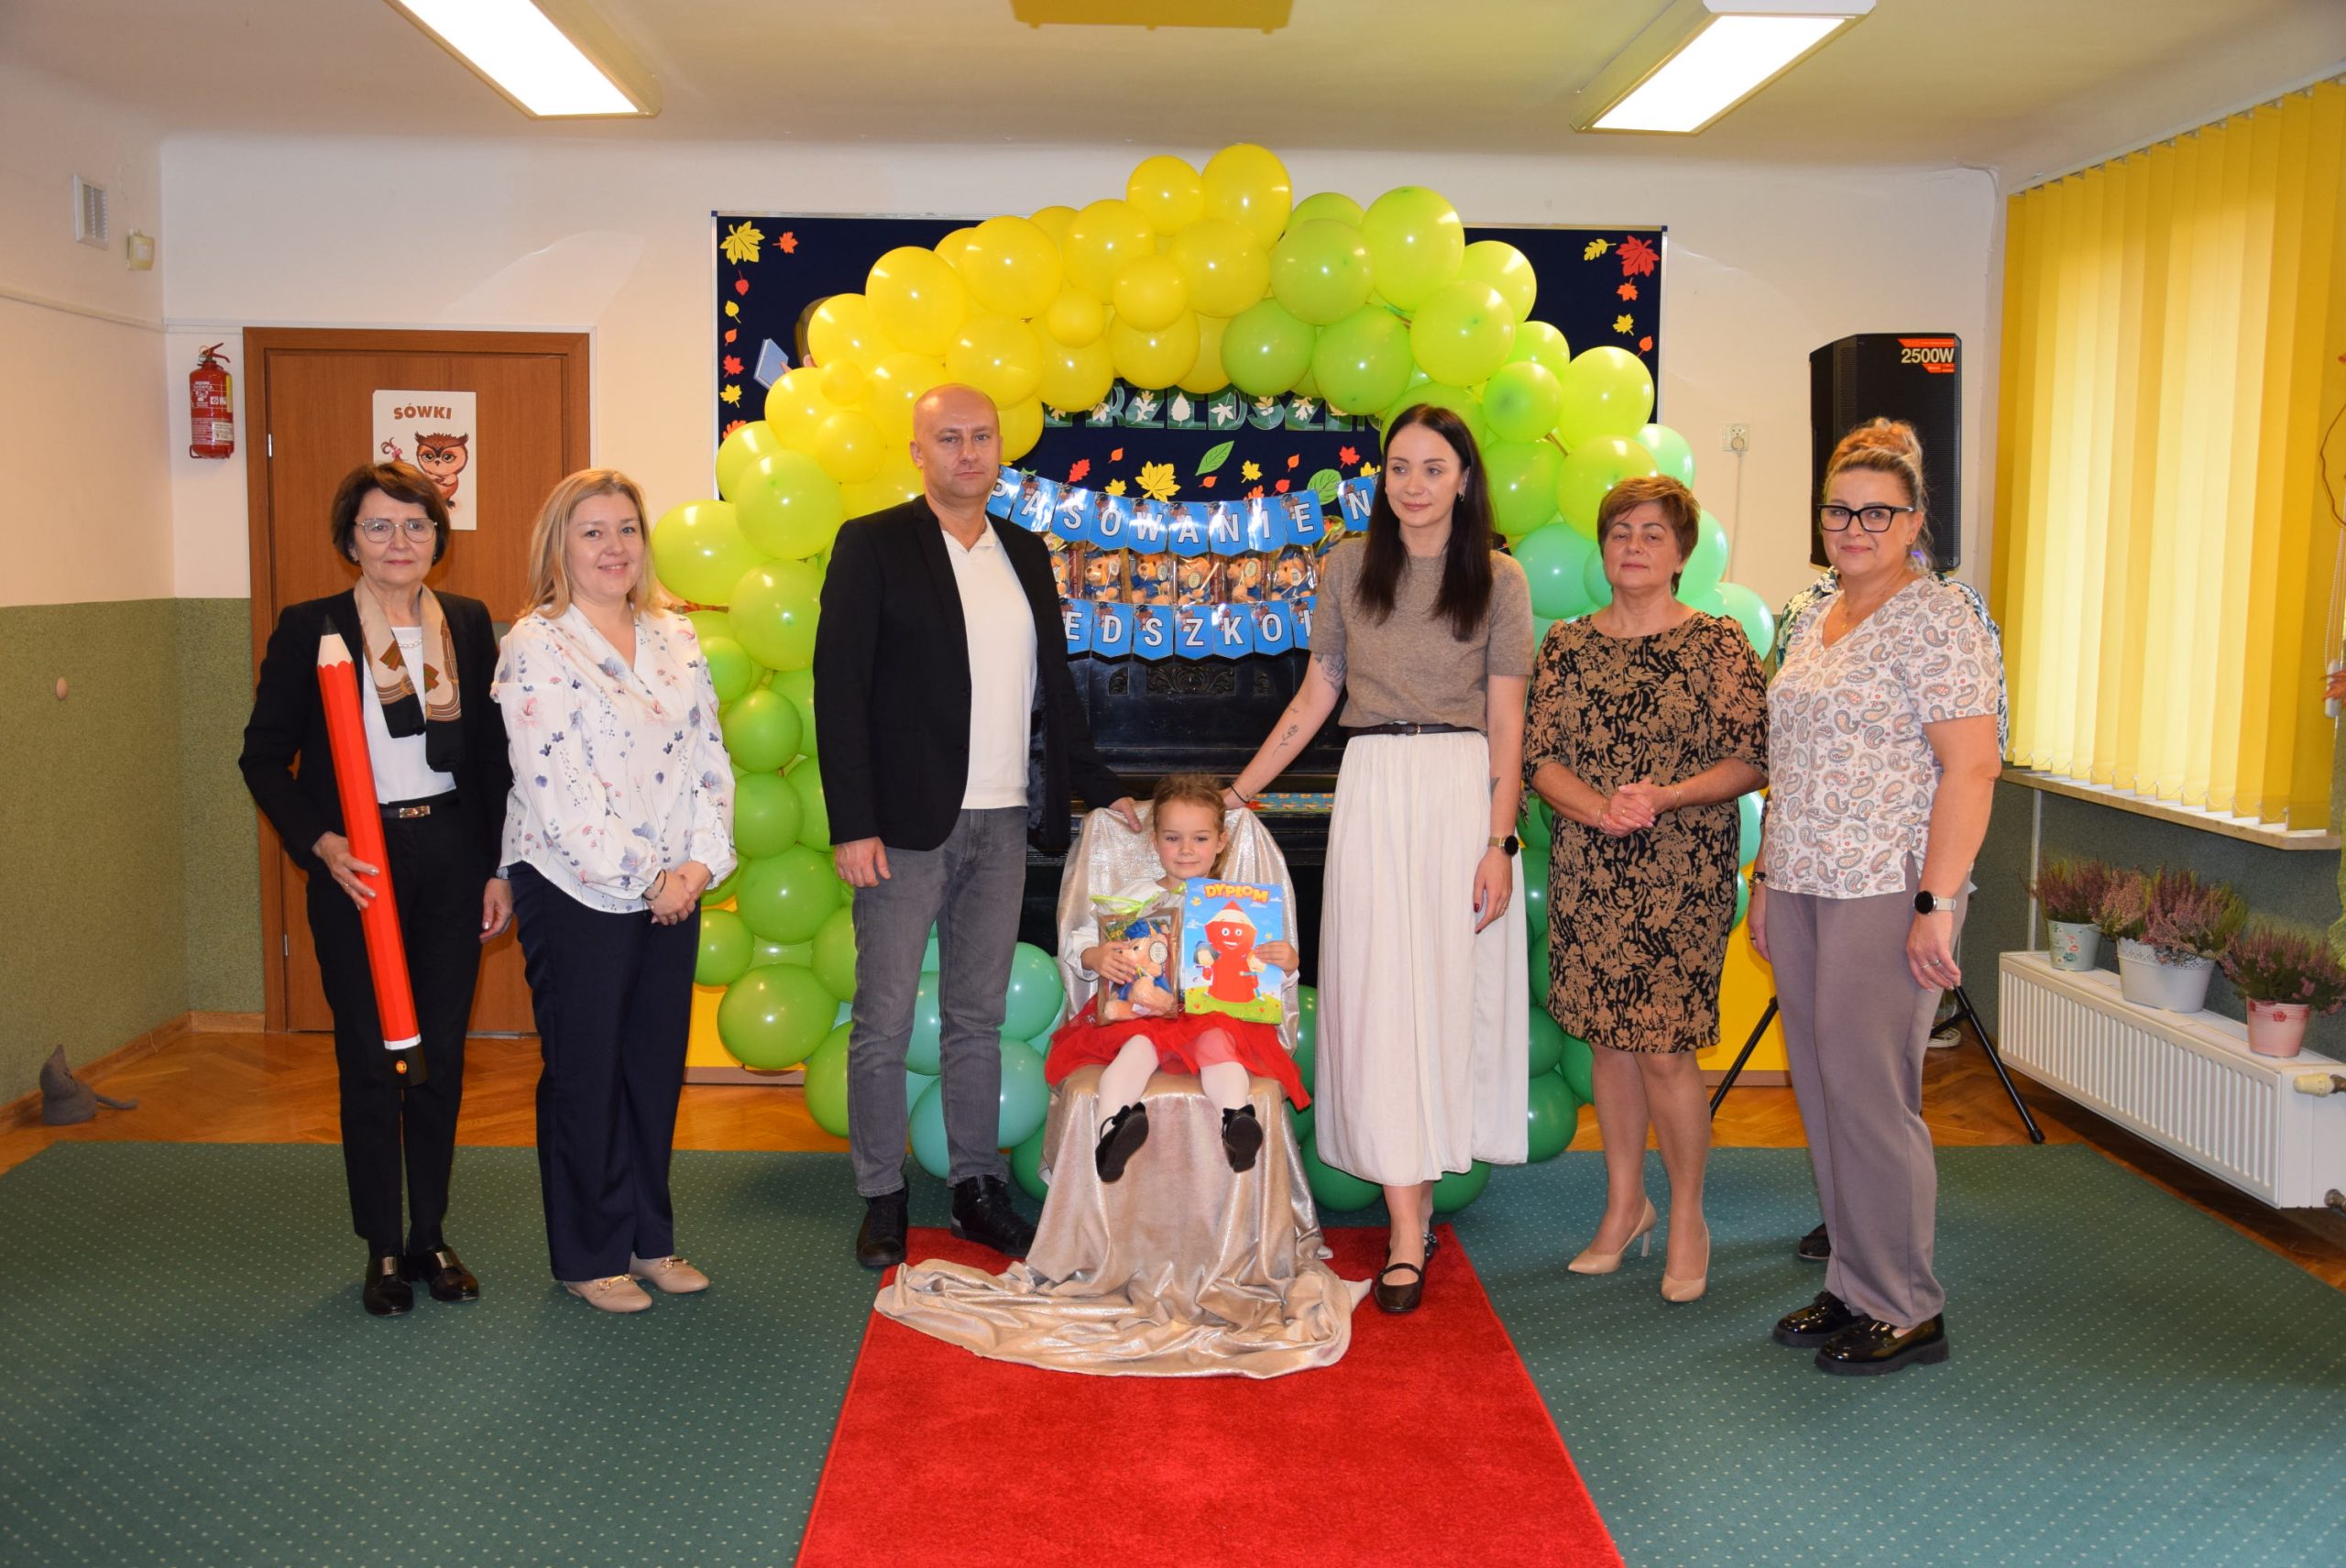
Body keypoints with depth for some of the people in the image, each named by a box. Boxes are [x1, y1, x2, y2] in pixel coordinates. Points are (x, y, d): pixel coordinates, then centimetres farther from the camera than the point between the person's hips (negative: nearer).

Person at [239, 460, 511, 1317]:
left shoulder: (469, 623, 5)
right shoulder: (308, 628, -3)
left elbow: (492, 755, 8)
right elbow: (265, 757, 0)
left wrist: (498, 869, 4)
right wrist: (319, 843, -14)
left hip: (450, 856, 3)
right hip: (357, 865, -2)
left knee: (441, 1053, 8)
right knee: (370, 1058, 5)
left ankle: (432, 1236, 23)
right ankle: (382, 1247, 19)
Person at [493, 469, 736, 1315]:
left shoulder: (675, 637, 9)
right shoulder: (534, 645, -9)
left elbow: (709, 754, 7)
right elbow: (555, 787, -16)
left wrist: (699, 863, -6)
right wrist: (642, 878, -15)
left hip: (672, 892, 6)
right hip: (577, 892, -5)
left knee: (657, 1064, 12)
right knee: (584, 1072, 6)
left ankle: (649, 1238, 27)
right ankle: (588, 1256, 20)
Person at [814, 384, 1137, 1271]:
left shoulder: (1026, 555, 14)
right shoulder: (873, 545, -2)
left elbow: (1053, 687, 19)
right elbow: (839, 688, -8)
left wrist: (1103, 791, 13)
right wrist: (852, 824, -14)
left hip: (1002, 824, 5)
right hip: (906, 824, -5)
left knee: (979, 1017, 12)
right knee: (884, 1021, 2)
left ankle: (977, 1189, 22)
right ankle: (881, 1198, 15)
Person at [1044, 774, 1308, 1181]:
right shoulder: (1135, 898, 12)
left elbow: (1264, 957, 11)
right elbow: (1075, 936, 8)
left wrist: (1286, 961, -13)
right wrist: (1095, 957, -15)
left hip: (1217, 1013, 0)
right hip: (1143, 1012, 0)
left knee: (1218, 1042, -34)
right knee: (1138, 1045, -34)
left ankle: (1235, 1119, -54)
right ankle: (1113, 1125, -52)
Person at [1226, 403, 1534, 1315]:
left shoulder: (1498, 579, 3)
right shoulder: (1349, 567, 8)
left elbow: (1505, 722, 0)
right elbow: (1317, 695, 12)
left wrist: (1498, 844, -7)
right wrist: (1237, 791, 9)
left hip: (1463, 794, -1)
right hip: (1372, 793, 1)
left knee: (1447, 991, 0)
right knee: (1377, 997, -1)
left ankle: (1417, 1195, 12)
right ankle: (1407, 1231, 7)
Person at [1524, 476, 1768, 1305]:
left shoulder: (1719, 643, -1)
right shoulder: (1566, 645, 8)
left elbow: (1751, 760, -5)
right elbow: (1539, 755, 3)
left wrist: (1665, 796, -19)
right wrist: (1597, 805, -15)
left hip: (1682, 877, -3)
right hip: (1586, 873, 4)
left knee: (1664, 1046, -5)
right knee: (1607, 1037, 11)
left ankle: (1688, 1219, 15)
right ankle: (1625, 1202, 28)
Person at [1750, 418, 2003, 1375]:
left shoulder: (1936, 621, -9)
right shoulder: (1810, 621, 15)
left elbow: (1970, 770, -15)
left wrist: (1935, 903, -20)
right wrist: (1766, 877, 17)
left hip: (1888, 894, -8)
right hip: (1802, 890, 8)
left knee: (1869, 1095, -3)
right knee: (1821, 1092, 12)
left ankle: (1906, 1311, 12)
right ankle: (1853, 1287, 24)